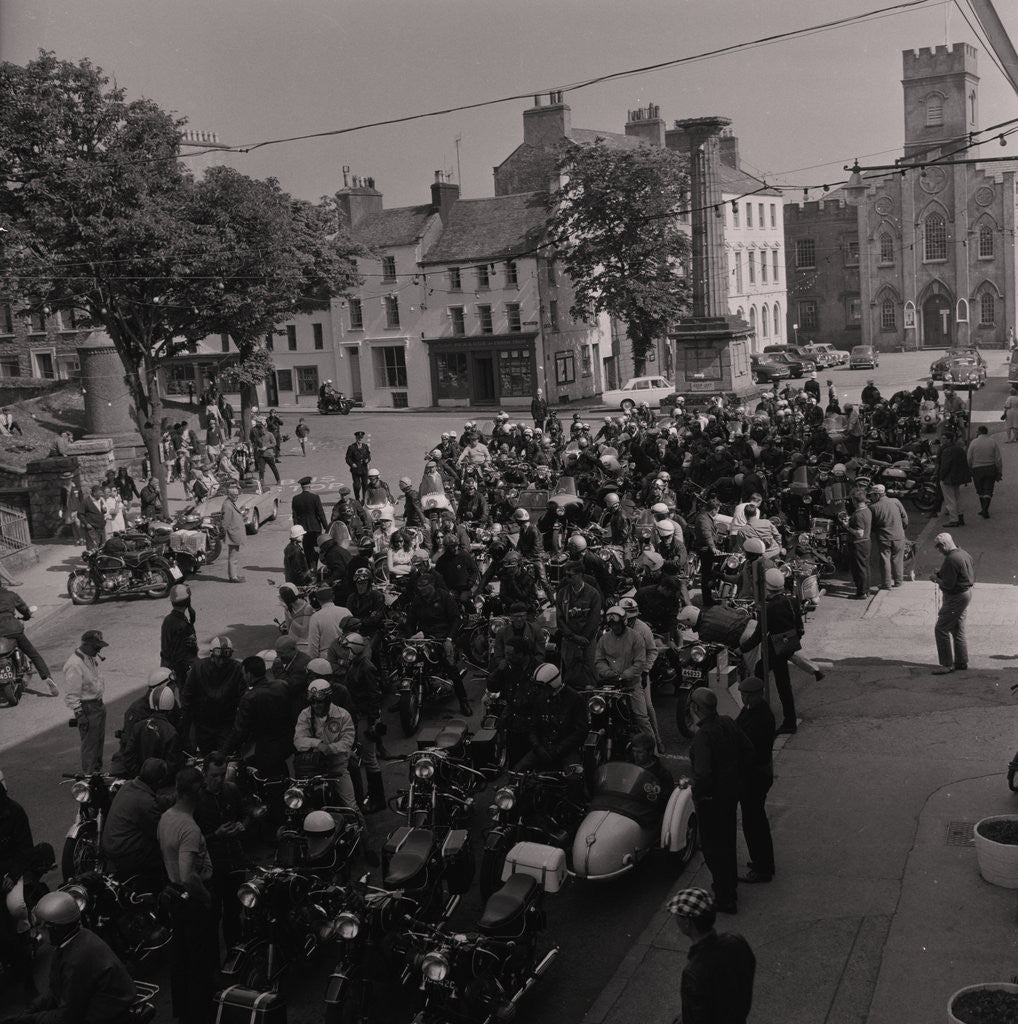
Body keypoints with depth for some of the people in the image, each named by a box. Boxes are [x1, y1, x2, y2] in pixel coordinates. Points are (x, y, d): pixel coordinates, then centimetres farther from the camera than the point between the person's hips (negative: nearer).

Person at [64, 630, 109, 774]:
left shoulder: (93, 658, 7)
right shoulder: (74, 665, -23)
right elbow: (71, 695, -22)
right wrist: (79, 715, -21)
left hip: (98, 704, 9)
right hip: (87, 708, -9)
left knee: (99, 740, 19)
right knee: (89, 743, -1)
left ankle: (98, 771, 33)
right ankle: (89, 776, 8)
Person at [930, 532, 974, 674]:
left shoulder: (951, 560, -23)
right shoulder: (964, 554, 8)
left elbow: (948, 584, -26)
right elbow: (971, 575, 17)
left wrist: (936, 579, -5)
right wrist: (941, 574, 12)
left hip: (956, 598, -10)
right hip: (966, 594, 10)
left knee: (941, 630, -4)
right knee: (958, 631, 18)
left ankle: (947, 665, -1)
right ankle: (961, 662, 25)